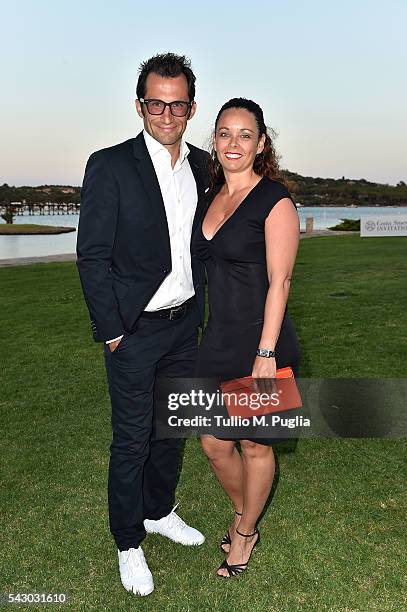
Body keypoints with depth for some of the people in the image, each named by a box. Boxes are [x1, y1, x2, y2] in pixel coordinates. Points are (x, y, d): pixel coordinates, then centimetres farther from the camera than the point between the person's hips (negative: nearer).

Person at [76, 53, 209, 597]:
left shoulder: (201, 165, 5)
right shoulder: (109, 166, -12)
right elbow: (92, 257, -11)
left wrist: (199, 311, 11)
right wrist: (110, 331, -12)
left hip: (185, 325, 6)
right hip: (134, 331, -5)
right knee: (132, 440, 6)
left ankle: (160, 512, 42)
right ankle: (129, 543, 27)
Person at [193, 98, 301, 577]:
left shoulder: (275, 201, -12)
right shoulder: (212, 195, 8)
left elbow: (279, 281, -15)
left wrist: (266, 355, -19)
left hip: (261, 344, -6)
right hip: (218, 340, 6)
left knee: (255, 447, 12)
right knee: (213, 444, 15)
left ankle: (245, 534, 36)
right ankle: (242, 513, 43)